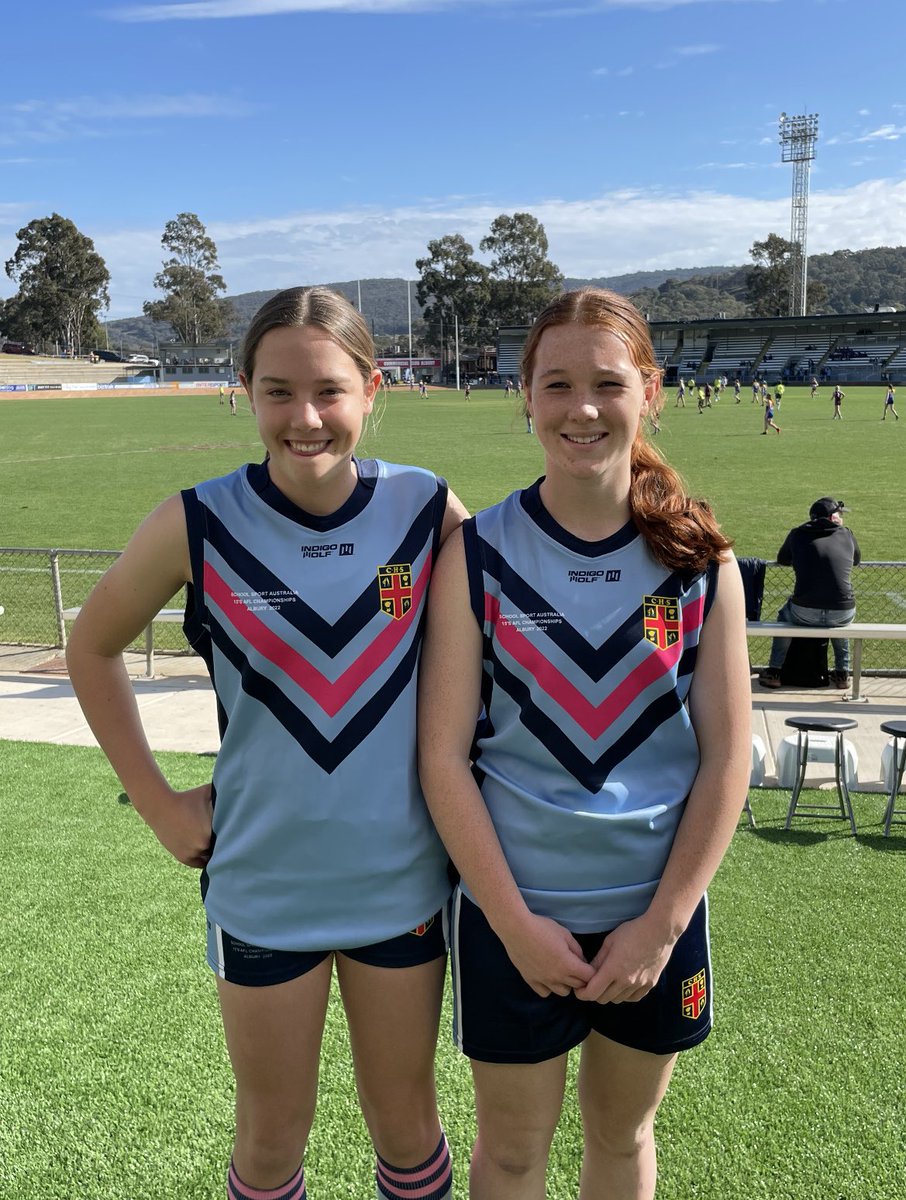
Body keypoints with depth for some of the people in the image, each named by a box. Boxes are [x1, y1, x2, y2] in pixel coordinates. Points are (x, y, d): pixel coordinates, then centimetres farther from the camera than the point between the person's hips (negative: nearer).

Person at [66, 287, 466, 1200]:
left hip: (402, 877, 1)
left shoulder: (427, 510, -11)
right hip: (262, 884, 0)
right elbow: (91, 649, 2)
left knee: (405, 1118, 19)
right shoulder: (198, 525, -13)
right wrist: (158, 803, -2)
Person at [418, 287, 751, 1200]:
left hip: (657, 911, 2)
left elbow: (726, 756, -5)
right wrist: (516, 923, -12)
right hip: (513, 912, -1)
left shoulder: (700, 558, -6)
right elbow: (443, 755, -10)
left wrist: (662, 923, -8)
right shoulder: (478, 554, -10)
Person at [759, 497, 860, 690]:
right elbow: (857, 560, 28)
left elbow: (782, 560, 25)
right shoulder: (847, 534, 8)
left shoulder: (797, 534, 6)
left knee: (784, 615, 34)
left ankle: (774, 672, 32)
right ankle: (842, 673, 41)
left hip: (805, 614, -1)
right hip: (843, 613, 1)